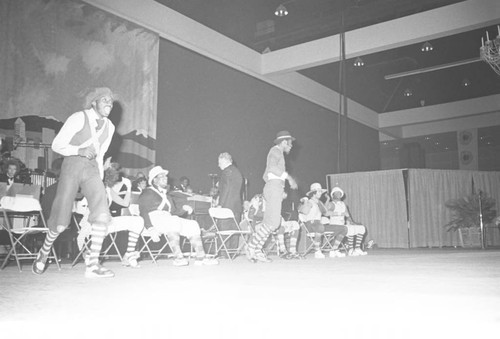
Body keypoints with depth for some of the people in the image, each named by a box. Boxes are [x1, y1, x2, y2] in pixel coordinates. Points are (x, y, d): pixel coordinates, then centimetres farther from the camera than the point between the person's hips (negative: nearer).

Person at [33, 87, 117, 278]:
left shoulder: (109, 127, 11)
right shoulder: (78, 118, -8)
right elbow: (57, 145, -6)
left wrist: (101, 180, 18)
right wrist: (80, 150, -20)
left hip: (92, 169, 4)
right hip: (72, 166, -4)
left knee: (102, 214, -19)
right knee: (61, 222, -2)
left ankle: (93, 265, -15)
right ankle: (43, 254, 29)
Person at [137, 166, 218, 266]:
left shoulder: (167, 196, 30)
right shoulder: (147, 193, 6)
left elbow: (174, 211, 24)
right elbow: (143, 212, -7)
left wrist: (183, 208, 2)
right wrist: (151, 229, -24)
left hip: (168, 219, 7)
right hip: (154, 219, -7)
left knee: (193, 225, -10)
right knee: (174, 221, -36)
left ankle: (201, 257, -18)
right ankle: (178, 257, -37)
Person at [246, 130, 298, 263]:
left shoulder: (277, 153, 26)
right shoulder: (276, 150, -2)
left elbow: (265, 176, 28)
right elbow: (272, 167, -23)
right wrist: (289, 177, -20)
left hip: (271, 187, 10)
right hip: (275, 187, -10)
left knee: (269, 223, 3)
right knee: (273, 222, -14)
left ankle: (257, 251, 1)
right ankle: (252, 246, -13)